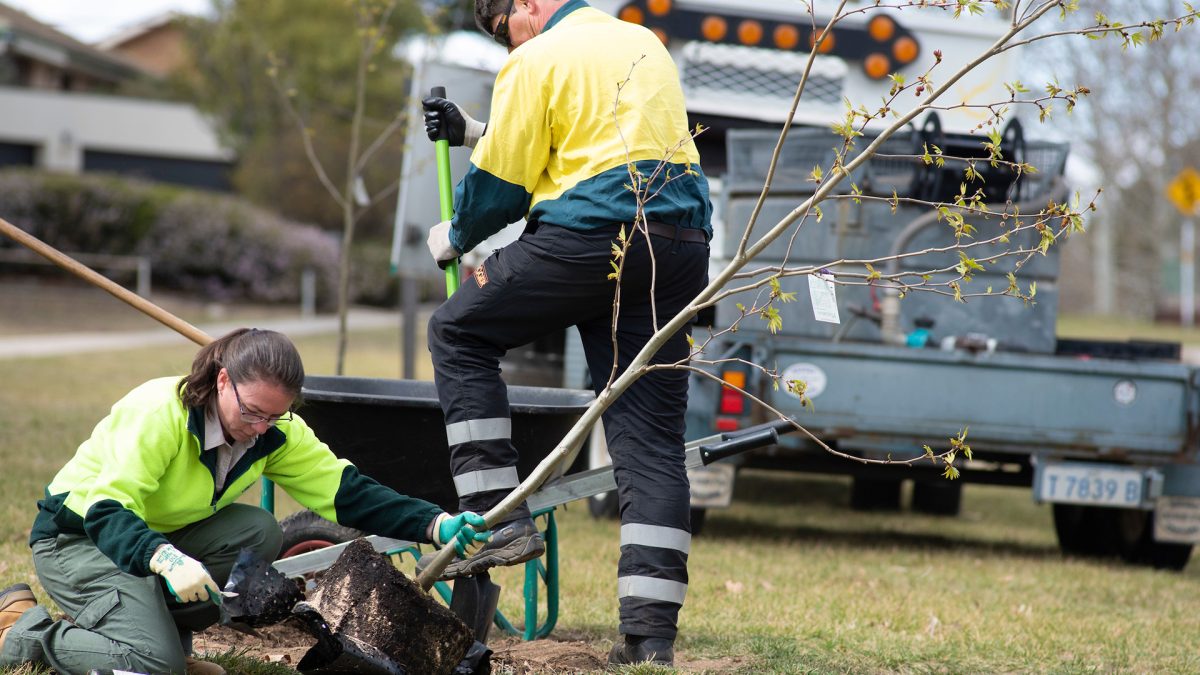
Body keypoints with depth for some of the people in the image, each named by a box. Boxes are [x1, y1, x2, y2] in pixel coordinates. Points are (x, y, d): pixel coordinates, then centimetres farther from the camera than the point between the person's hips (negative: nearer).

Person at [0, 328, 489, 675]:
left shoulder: (276, 433, -10)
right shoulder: (159, 412, -30)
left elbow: (347, 491, -14)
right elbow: (107, 510, -35)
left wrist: (436, 525, -28)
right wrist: (165, 559, -54)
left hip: (160, 535, 7)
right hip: (77, 537, -7)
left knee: (260, 533, -19)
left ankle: (164, 627, -2)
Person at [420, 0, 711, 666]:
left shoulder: (538, 61, 0)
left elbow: (501, 181, 0)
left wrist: (455, 237, 20)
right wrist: (473, 130, 39)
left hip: (588, 237, -7)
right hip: (681, 244, 7)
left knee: (458, 334, 14)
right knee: (652, 436, 4)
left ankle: (499, 517, 4)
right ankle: (650, 631, -1)